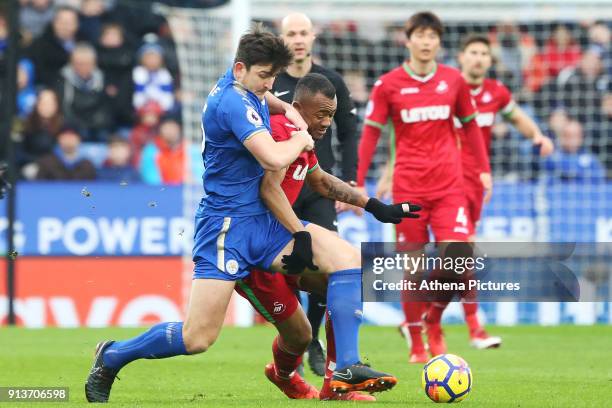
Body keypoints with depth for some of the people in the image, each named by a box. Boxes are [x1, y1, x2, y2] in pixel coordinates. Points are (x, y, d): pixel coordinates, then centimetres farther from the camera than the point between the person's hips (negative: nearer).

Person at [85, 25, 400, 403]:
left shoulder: (239, 81, 8)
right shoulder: (233, 102, -21)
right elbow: (273, 158, -32)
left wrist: (284, 107, 15)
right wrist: (301, 141, -10)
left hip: (261, 221, 9)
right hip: (228, 225, -9)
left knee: (348, 258, -8)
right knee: (198, 338, -10)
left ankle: (348, 369, -12)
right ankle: (111, 356, 14)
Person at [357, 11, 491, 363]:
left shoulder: (454, 80, 5)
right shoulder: (388, 85, 0)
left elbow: (470, 126, 16)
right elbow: (370, 133, 2)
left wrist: (484, 169, 12)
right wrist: (358, 183, -2)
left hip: (449, 185, 1)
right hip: (408, 186, -1)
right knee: (413, 266, 0)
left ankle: (432, 322, 9)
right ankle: (416, 342, 13)